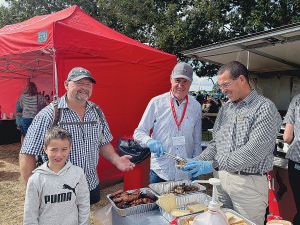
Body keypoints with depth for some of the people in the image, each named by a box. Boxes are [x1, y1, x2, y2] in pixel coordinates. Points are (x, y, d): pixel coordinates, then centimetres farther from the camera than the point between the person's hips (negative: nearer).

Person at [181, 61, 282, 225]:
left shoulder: (265, 108, -12)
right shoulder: (225, 109, 10)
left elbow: (254, 151, -22)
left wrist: (214, 165, -26)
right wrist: (197, 162, -4)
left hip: (249, 182, -6)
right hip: (220, 179, 6)